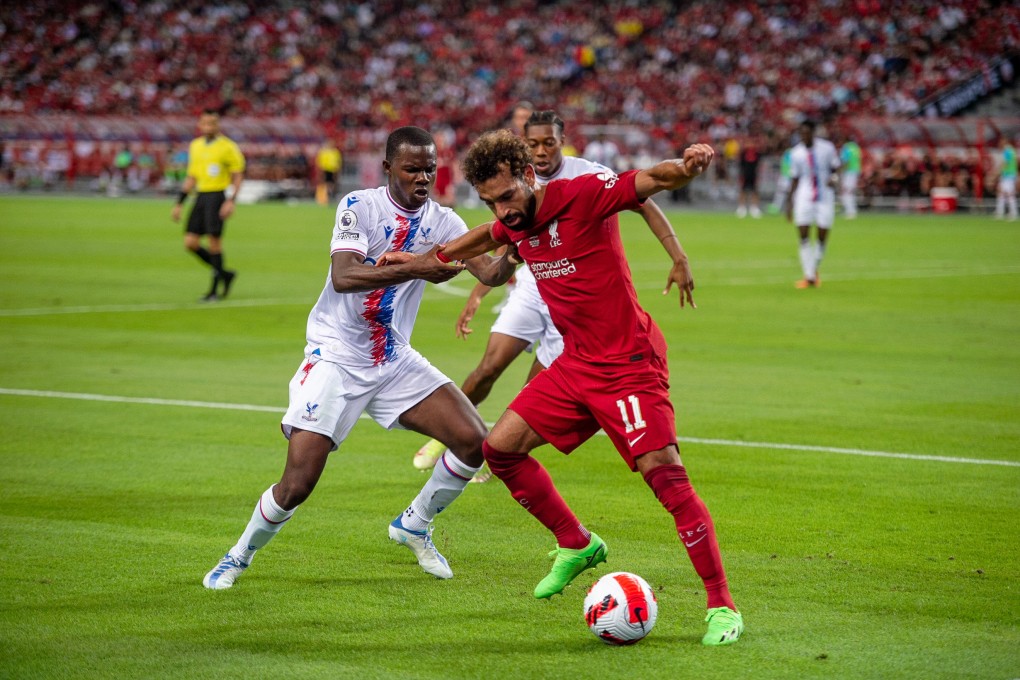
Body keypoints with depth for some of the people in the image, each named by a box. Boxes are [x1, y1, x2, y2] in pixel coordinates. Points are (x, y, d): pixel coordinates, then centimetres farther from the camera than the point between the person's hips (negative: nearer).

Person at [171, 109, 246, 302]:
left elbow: (238, 177, -4)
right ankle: (224, 273, 15)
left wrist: (231, 201, -17)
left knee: (214, 241, -9)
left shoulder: (227, 147, -4)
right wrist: (179, 204, 17)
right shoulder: (195, 146, 14)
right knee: (191, 242, -1)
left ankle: (215, 289, 1)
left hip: (217, 197, -6)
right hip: (201, 196, 6)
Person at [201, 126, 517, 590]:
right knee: (298, 484, -14)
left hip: (395, 360, 5)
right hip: (335, 357, -5)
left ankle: (414, 526, 18)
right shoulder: (359, 207, -13)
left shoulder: (442, 222, -1)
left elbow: (490, 274, -12)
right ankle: (237, 558, 14)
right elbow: (344, 276, -29)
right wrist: (414, 268, -40)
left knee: (473, 441, -8)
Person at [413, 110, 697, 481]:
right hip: (530, 290, 3)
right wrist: (476, 297, 16)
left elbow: (646, 206, -9)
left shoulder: (589, 175, -12)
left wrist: (679, 259, -18)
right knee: (489, 367, -12)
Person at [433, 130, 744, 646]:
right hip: (575, 365, 8)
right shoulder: (515, 220, 4)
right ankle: (576, 545, 22)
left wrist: (687, 165, -49)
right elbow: (489, 236, 29)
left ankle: (722, 606, -11)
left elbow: (651, 180, -27)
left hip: (629, 364, -8)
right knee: (500, 448, 4)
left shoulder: (581, 196, -17)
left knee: (664, 474, -18)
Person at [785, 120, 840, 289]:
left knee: (822, 237, 2)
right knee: (804, 236, -10)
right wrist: (789, 203, 7)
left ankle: (815, 270, 25)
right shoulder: (796, 153, 2)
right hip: (804, 197, 0)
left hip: (825, 197, 0)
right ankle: (809, 276, -5)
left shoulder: (826, 148, -2)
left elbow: (836, 168, 7)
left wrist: (834, 179, -17)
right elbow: (794, 179, 9)